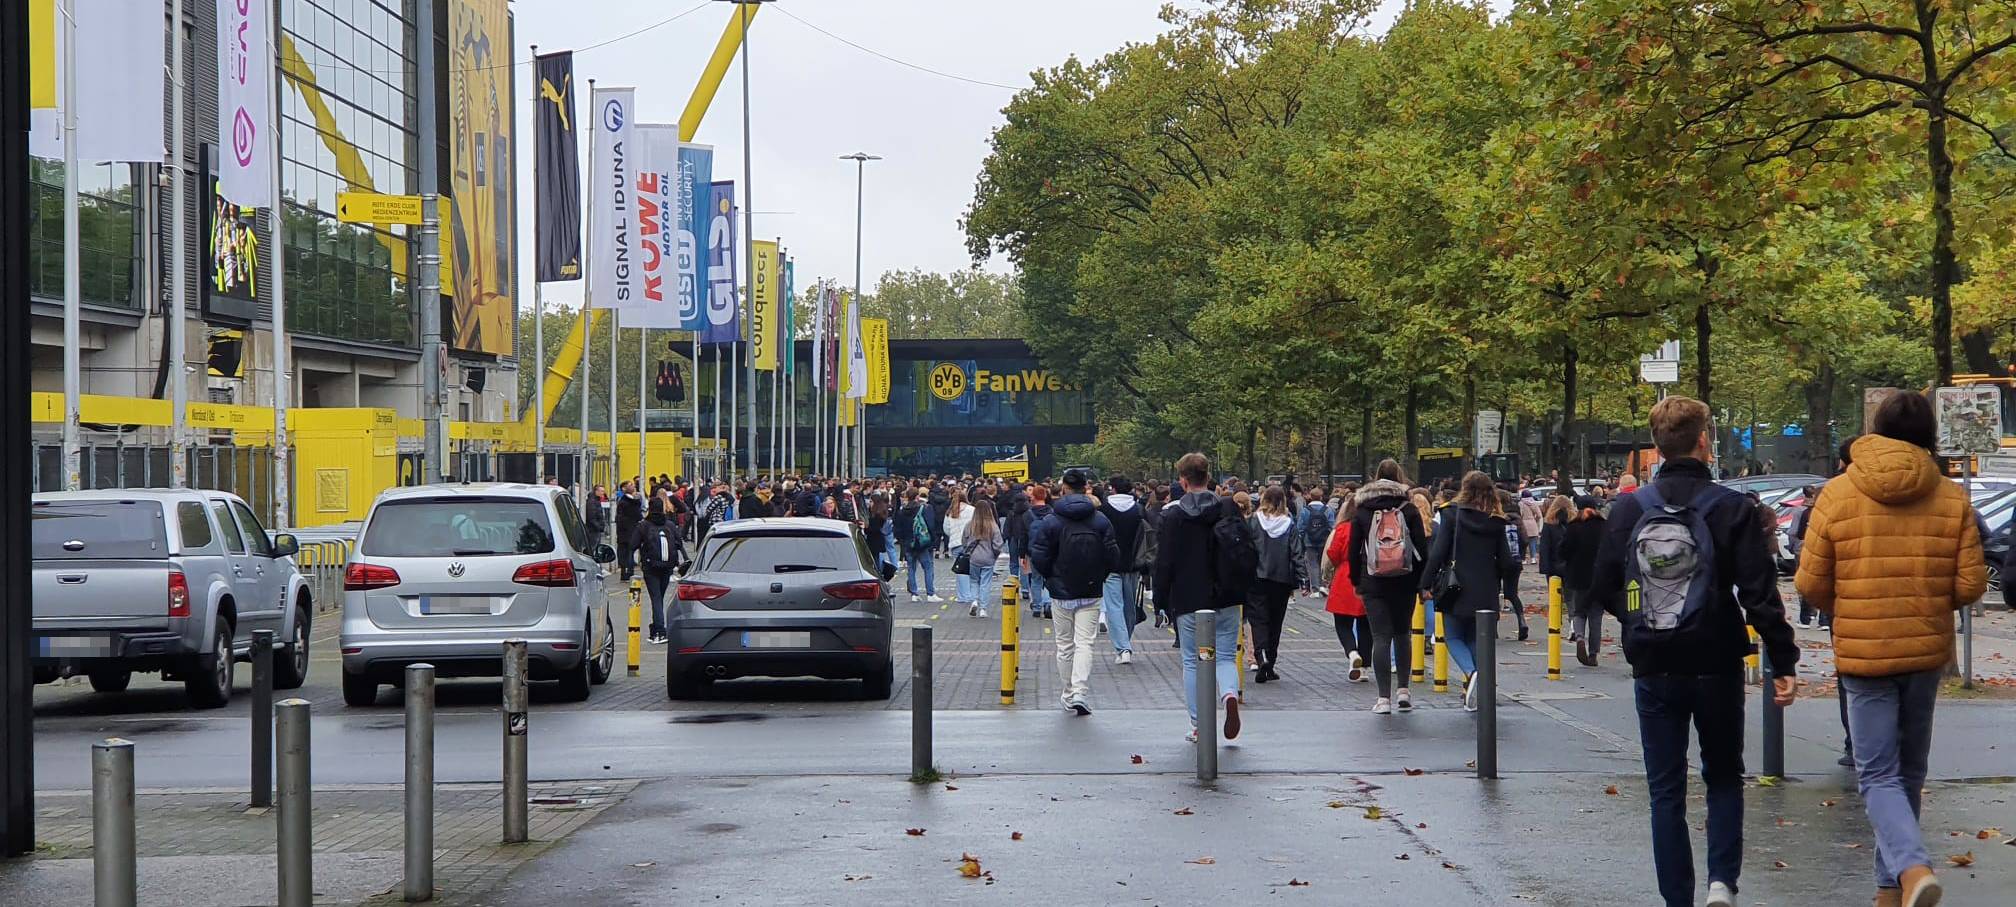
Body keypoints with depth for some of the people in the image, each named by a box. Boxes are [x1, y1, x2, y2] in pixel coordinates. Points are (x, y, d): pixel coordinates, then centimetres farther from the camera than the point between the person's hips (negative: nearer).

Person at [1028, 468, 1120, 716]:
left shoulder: (1051, 521, -7)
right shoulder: (1100, 520, -2)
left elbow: (1039, 559, -8)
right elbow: (1113, 556, -2)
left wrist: (1051, 579, 10)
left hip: (1061, 593, 0)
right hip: (1091, 593, 0)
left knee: (1065, 644, 12)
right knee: (1085, 643, -2)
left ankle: (1069, 693, 19)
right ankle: (1080, 693, -16)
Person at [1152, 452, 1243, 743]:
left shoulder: (1171, 515, -6)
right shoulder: (1229, 511, 2)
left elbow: (1163, 563, -6)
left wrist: (1161, 602, 1)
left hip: (1188, 601, -2)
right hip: (1226, 599, 2)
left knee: (1193, 662, 7)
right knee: (1225, 656, 10)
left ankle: (1198, 726, 7)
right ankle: (1230, 694, -20)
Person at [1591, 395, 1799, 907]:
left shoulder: (1629, 510, -3)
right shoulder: (1730, 509, -9)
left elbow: (1604, 588, 0)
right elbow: (1760, 594, -13)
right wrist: (1784, 663, -8)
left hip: (1653, 671, 1)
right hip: (1715, 668, -1)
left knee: (1666, 790, 9)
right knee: (1724, 778, 16)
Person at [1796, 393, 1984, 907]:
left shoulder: (1837, 496, -8)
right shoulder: (1952, 500, -3)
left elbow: (1810, 583, -5)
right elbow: (1971, 584, -4)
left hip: (1863, 653, -2)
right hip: (1927, 652, 3)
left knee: (1878, 776, 0)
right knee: (1909, 770, 17)